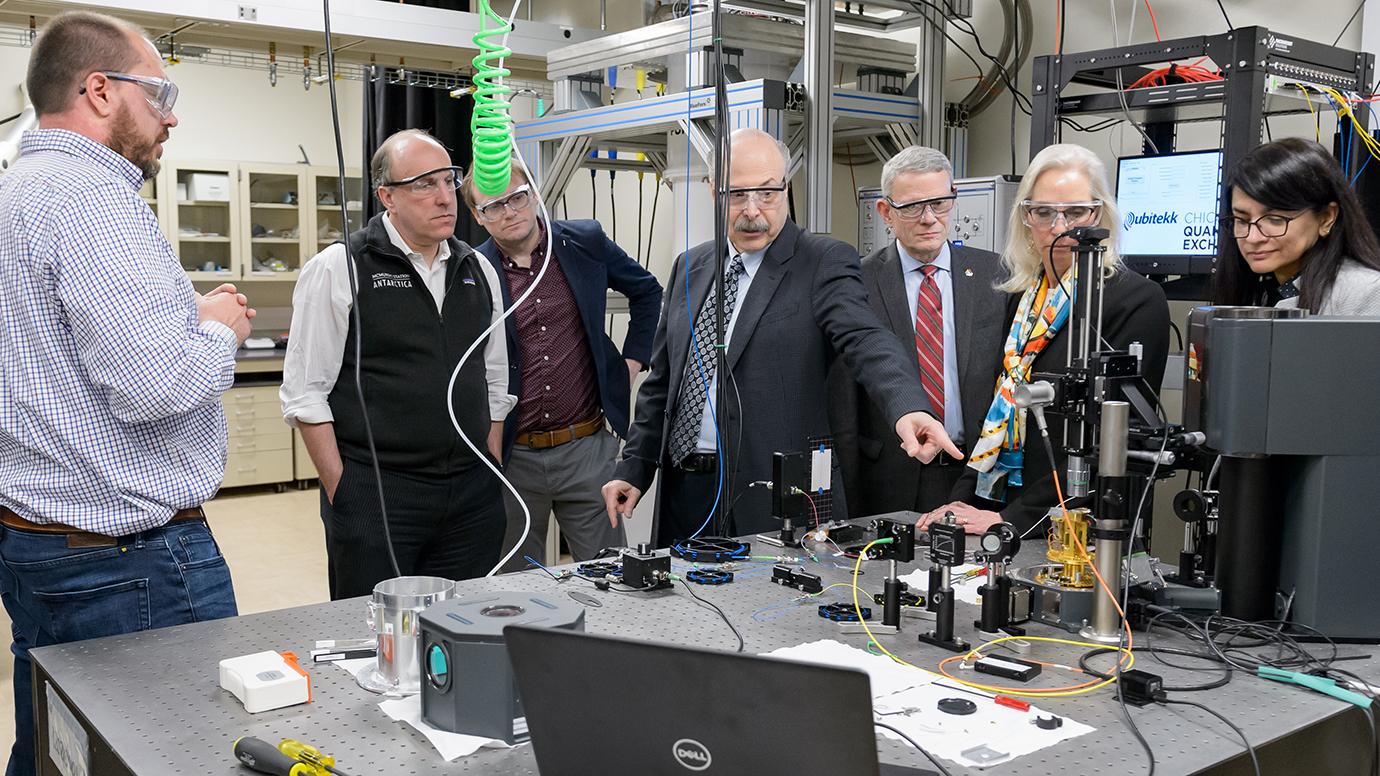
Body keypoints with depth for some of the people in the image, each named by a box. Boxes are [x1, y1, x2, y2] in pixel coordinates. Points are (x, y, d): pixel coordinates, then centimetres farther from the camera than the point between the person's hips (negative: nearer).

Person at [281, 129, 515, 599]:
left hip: (472, 498, 5)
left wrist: (492, 480, 11)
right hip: (375, 495, -4)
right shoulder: (338, 269, -6)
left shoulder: (478, 271, 10)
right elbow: (305, 396, -7)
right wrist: (344, 497, -9)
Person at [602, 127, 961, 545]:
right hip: (681, 491, 5)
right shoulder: (690, 267, 11)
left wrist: (909, 408, -42)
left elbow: (866, 341, -24)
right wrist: (634, 467, 11)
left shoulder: (825, 263, -6)